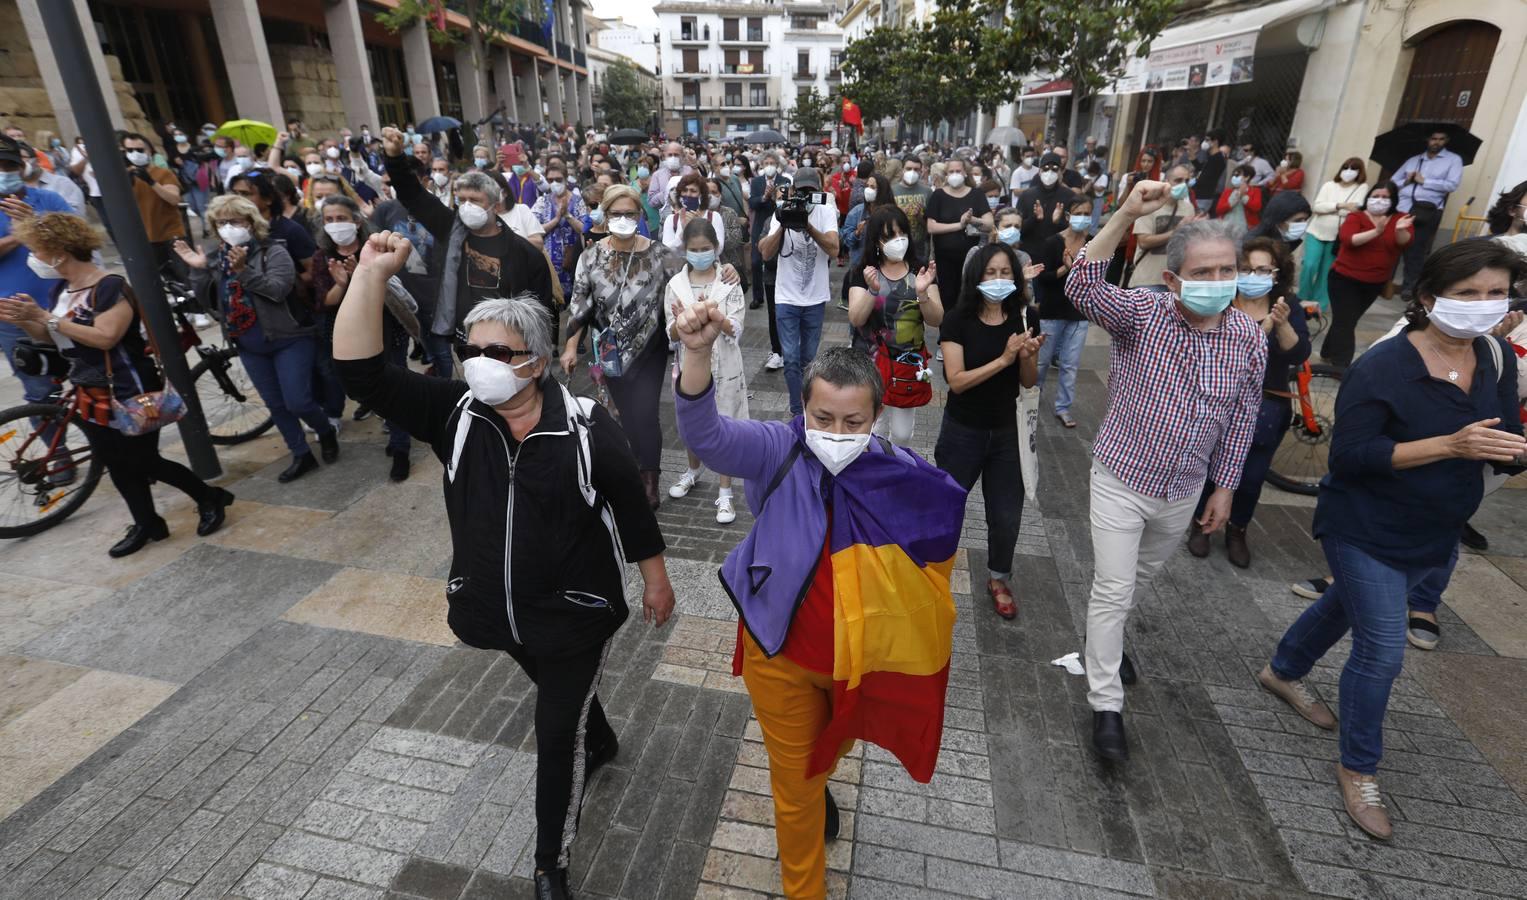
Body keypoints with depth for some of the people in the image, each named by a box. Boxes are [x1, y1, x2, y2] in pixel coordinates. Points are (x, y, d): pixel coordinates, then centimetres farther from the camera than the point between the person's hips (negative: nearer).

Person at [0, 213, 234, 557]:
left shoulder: (110, 287, -18)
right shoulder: (60, 289, 8)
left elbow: (105, 337, -27)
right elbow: (50, 336, 13)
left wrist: (46, 317, -22)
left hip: (129, 393, -8)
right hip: (92, 395, 9)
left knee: (142, 462, -1)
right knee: (119, 465, 13)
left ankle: (210, 498, 16)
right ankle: (146, 525, 24)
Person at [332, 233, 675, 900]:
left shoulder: (586, 427, -20)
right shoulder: (455, 413, -11)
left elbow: (631, 509, -10)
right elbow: (362, 373, -21)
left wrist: (656, 581, -1)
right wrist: (372, 273, -30)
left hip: (576, 614, -4)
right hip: (504, 613, 5)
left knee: (556, 732, 7)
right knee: (560, 694, 30)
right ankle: (601, 743, 63)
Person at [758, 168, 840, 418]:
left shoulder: (826, 211, -5)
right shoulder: (781, 213, -3)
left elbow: (834, 250, -19)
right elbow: (766, 254, -14)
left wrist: (808, 225, -31)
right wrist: (783, 224, -27)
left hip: (816, 298, 1)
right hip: (787, 298, 0)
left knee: (809, 357, 13)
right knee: (791, 358, -3)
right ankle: (798, 411, 11)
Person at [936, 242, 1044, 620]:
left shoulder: (1026, 317, -4)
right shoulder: (958, 320, -14)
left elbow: (1029, 382, 1)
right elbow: (956, 380, -21)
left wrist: (1028, 356, -20)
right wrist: (1003, 359, -28)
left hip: (1006, 431, 3)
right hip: (962, 431, -3)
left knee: (1007, 515, 9)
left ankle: (998, 580, 34)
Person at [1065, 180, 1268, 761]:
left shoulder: (1249, 339, -5)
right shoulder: (1142, 313, -17)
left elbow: (1241, 420, 5)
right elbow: (1082, 288, -37)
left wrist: (1224, 488, 7)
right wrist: (1126, 215, -45)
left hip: (1185, 491, 5)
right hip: (1122, 480, -4)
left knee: (1143, 578, 25)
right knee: (1113, 588, -1)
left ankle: (1107, 638, 53)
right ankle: (1106, 703, 12)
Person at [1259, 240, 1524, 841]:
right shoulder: (1383, 367, -22)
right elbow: (1350, 456, -24)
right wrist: (1449, 445, -31)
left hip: (1435, 537, 7)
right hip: (1367, 532, -7)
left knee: (1347, 607, 25)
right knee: (1382, 651, -3)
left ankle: (1283, 673, 51)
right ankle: (1359, 769, 18)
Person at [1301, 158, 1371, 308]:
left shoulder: (1362, 188, 1)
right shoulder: (1329, 185, 3)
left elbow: (1356, 210, -12)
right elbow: (1316, 206, -10)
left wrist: (1328, 209, -14)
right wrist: (1340, 205, -19)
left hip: (1337, 238, 0)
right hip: (1316, 232, 0)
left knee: (1326, 272, 4)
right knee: (1309, 266, -12)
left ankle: (1318, 304, 12)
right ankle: (1303, 299, 6)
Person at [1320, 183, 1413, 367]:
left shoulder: (1399, 220, 2)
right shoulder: (1356, 217, -7)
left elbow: (1405, 241, -16)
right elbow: (1347, 239, -25)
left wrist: (1400, 231, -37)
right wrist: (1376, 232, -39)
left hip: (1375, 283, 5)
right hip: (1344, 278, -5)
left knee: (1348, 320, 17)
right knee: (1345, 322, -9)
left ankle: (1328, 353, 31)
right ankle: (1340, 365, -8)